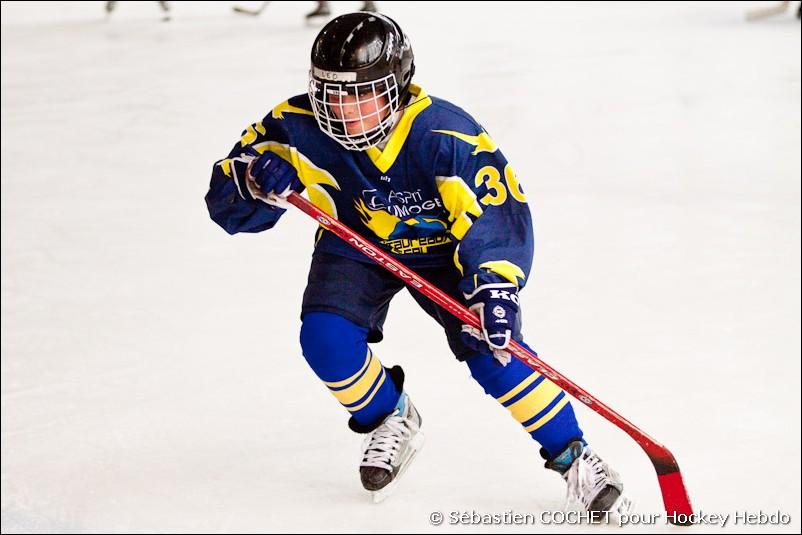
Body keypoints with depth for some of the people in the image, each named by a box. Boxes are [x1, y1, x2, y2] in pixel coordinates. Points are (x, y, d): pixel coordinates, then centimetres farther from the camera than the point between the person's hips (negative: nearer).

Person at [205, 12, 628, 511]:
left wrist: (494, 287, -51)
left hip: (440, 245, -3)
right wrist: (254, 180, -43)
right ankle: (391, 421, 9)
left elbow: (500, 213, -35)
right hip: (355, 244, 3)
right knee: (325, 338, -22)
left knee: (489, 346, -22)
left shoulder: (445, 135, -33)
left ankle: (573, 457, -6)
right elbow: (227, 204, -20)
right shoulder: (299, 128, -25)